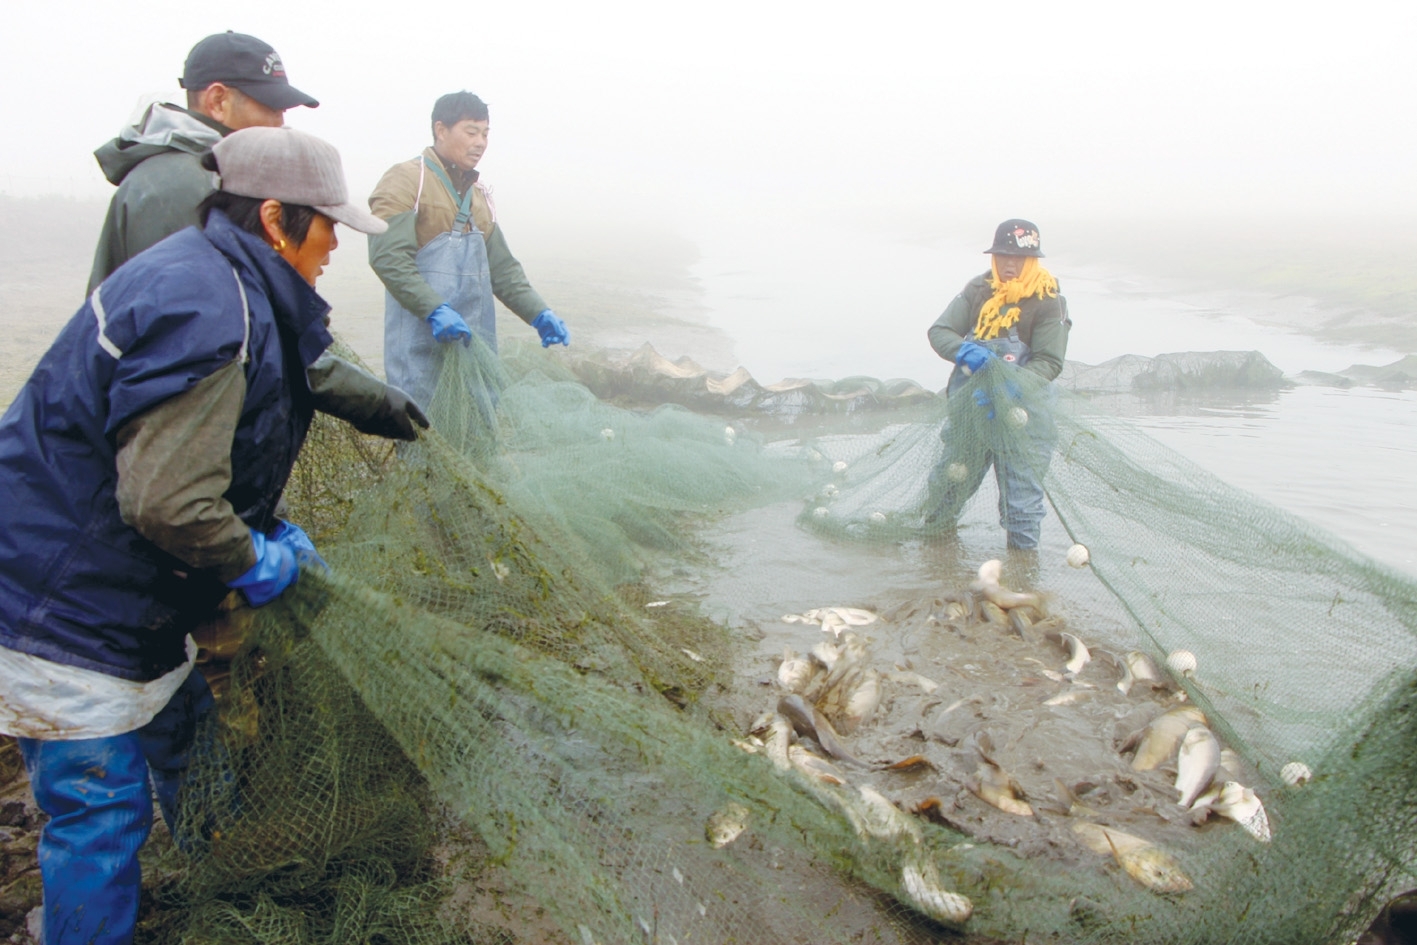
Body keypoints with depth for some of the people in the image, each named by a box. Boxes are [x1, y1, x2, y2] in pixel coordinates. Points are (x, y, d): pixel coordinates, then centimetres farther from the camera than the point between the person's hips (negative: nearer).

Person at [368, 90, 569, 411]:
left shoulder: (480, 193, 18)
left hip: (475, 344, 7)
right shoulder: (406, 180, -4)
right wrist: (435, 310, -28)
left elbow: (502, 267, 18)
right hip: (422, 347, -7)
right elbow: (387, 256, -16)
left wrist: (539, 314, 4)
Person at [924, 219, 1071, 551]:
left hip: (1018, 406, -3)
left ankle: (1024, 549, 10)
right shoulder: (978, 290, 1)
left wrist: (1012, 383, -28)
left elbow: (1049, 362, -11)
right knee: (955, 471, 16)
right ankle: (936, 523, 39)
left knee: (1021, 482, -3)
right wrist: (963, 350, -23)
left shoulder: (1046, 302, -8)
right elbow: (939, 331, -2)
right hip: (970, 404, 3)